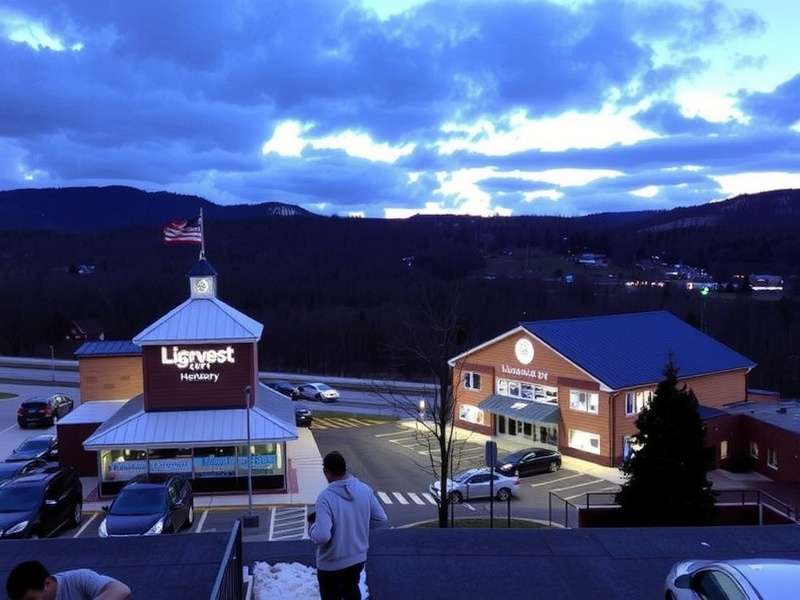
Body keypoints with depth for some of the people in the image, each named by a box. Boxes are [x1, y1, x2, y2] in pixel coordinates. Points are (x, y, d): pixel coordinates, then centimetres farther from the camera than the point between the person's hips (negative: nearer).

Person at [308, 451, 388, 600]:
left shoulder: (326, 497, -27)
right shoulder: (365, 489, -10)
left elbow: (322, 536, -33)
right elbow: (381, 518, 0)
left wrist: (312, 525, -12)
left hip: (331, 564, -5)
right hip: (358, 558, 5)